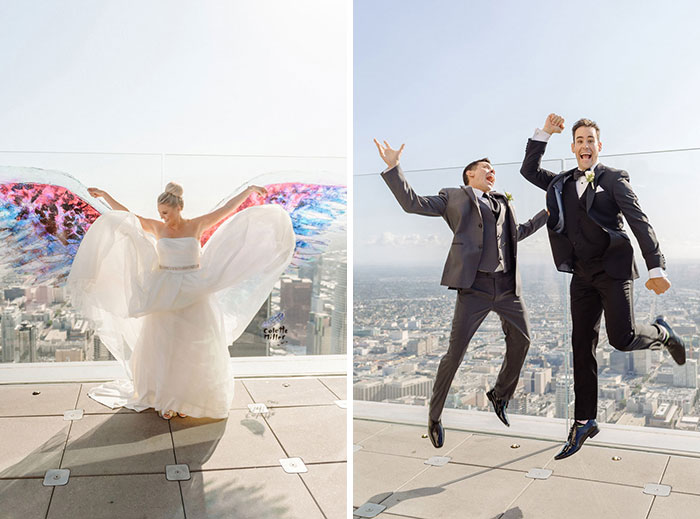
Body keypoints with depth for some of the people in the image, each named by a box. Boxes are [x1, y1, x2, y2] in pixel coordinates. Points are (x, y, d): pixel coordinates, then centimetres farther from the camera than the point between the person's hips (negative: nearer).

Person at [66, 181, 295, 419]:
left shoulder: (196, 225, -2)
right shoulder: (157, 228, 3)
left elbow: (227, 209, -4)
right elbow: (126, 215, 8)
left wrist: (248, 190, -9)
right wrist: (105, 195, 4)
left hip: (193, 294, -1)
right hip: (165, 295, 1)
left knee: (190, 347, 5)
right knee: (163, 346, 4)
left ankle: (186, 398, 20)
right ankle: (165, 399, 17)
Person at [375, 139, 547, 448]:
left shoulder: (504, 203, 24)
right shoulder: (455, 197, 7)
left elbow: (517, 233, 40)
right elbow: (412, 203, -1)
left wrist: (547, 212, 38)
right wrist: (393, 167, -10)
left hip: (507, 286, 6)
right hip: (475, 286, -6)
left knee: (521, 341, 13)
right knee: (455, 353, -6)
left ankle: (500, 396, 36)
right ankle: (434, 416, 11)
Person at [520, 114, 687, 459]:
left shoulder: (613, 179, -1)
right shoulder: (562, 184, 14)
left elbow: (639, 222, -7)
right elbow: (529, 170, 13)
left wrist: (656, 268, -14)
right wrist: (544, 133, 3)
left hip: (613, 269, -5)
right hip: (583, 275, 5)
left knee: (622, 338, -15)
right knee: (582, 345, 4)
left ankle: (661, 333, 22)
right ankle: (584, 422, 11)